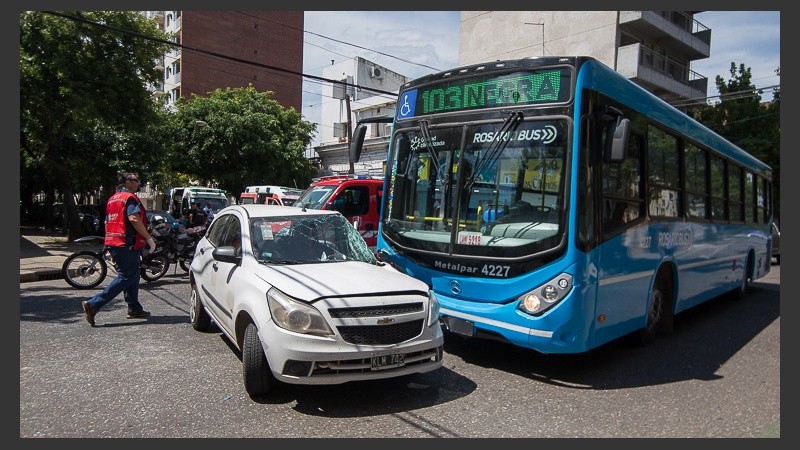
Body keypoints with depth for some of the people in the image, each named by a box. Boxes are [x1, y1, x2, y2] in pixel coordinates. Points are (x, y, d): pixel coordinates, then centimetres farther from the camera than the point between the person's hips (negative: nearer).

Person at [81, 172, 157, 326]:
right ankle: (93, 304, -12)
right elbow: (134, 218, -24)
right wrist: (149, 238, -21)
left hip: (113, 243, 10)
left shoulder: (112, 199, 20)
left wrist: (110, 244, 29)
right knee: (126, 277, -8)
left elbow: (107, 222, 24)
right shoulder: (130, 197, -10)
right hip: (127, 244, -10)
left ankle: (134, 309, 20)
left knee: (132, 276, 15)